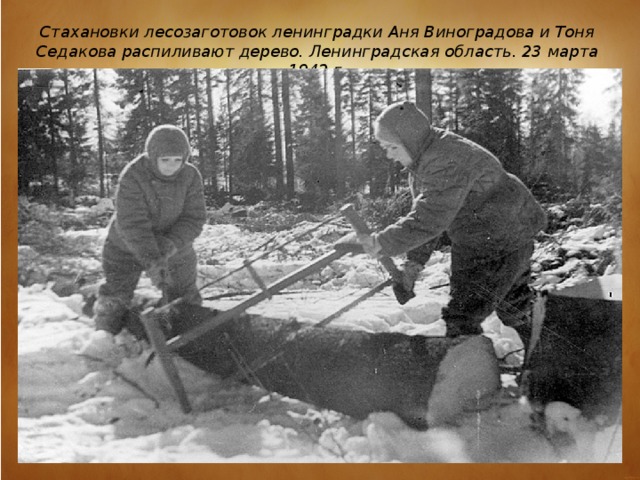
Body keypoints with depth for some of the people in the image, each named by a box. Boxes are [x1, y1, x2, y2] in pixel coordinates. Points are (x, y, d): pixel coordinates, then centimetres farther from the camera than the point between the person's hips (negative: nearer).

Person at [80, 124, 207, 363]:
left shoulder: (191, 176, -17)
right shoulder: (132, 177, -28)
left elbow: (194, 219, -19)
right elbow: (132, 224, -32)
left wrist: (170, 245, -34)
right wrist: (151, 261, -41)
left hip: (175, 247, 3)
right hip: (127, 245, -2)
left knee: (185, 298, 9)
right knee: (116, 291, -12)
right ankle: (104, 331, -7)